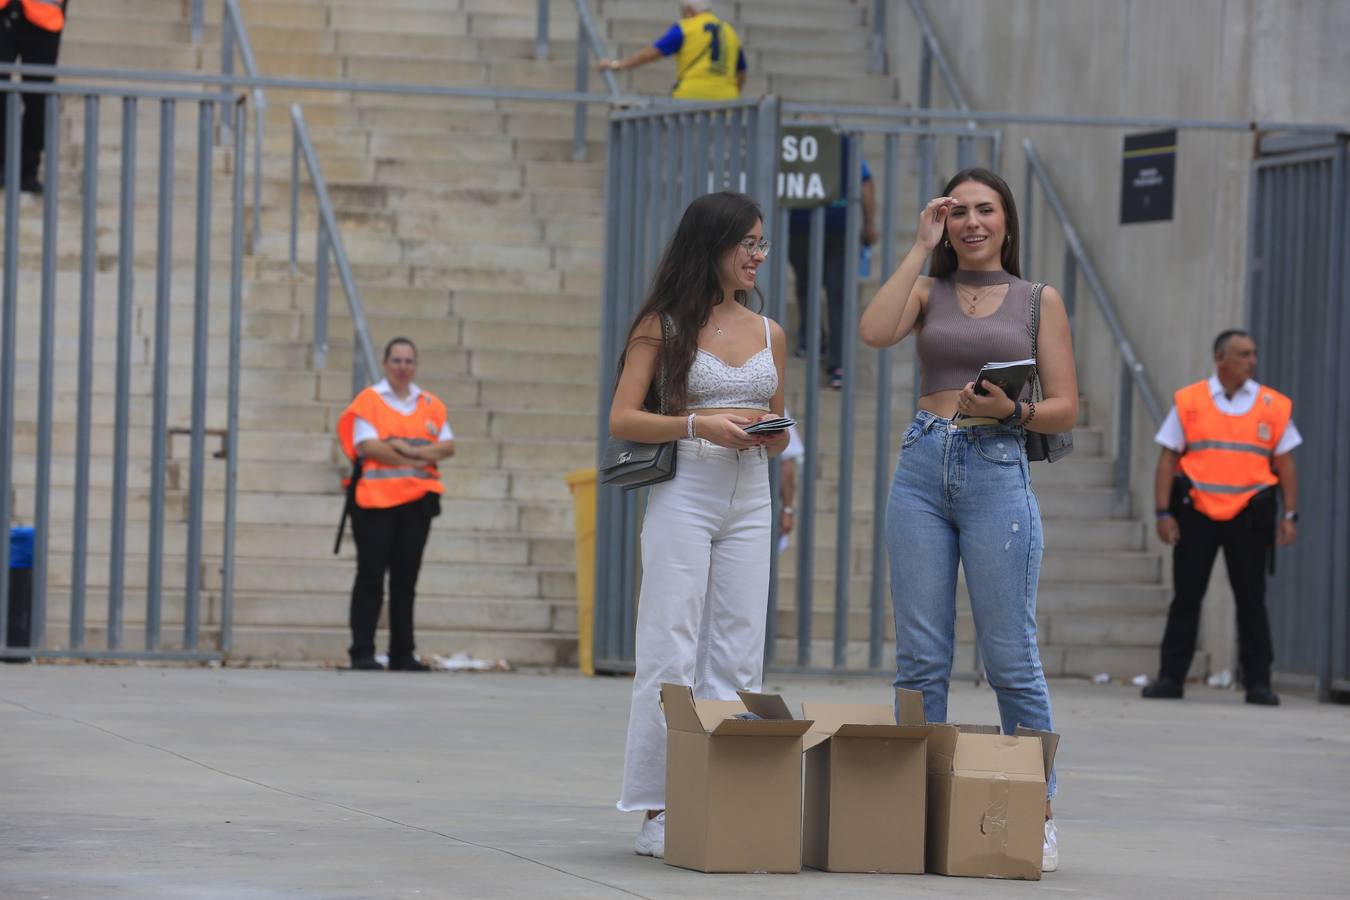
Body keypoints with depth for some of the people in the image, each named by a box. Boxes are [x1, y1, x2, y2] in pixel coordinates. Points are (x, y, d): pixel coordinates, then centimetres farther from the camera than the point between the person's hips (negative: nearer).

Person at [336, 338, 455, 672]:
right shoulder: (369, 400, 0)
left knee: (406, 580, 7)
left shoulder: (431, 405, 13)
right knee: (371, 578, -2)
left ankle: (403, 654, 10)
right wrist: (414, 460, -10)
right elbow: (367, 446, -12)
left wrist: (412, 451, -14)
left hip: (416, 500, 4)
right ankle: (362, 653, -1)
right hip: (375, 499, -4)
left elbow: (447, 446, 4)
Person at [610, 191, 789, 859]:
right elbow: (622, 420, -5)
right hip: (683, 496, -5)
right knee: (671, 658, -6)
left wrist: (773, 434, -3)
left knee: (737, 661, 2)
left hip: (749, 504, 5)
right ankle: (658, 811, -4)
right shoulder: (662, 327, 1)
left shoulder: (769, 334, 13)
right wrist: (698, 425, -18)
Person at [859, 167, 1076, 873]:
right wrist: (921, 249, -3)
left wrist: (1011, 410, -13)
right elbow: (874, 332, -9)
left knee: (1010, 656, -3)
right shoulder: (927, 291, 13)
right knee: (919, 656, 1)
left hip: (998, 471, -2)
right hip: (922, 469, 2)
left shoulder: (1039, 301, 10)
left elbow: (1064, 410, 7)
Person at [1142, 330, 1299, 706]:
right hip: (1195, 513, 0)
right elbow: (1168, 459, 3)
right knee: (1186, 597, 3)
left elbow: (1285, 464, 8)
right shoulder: (1188, 402, 3)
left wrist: (1290, 515, 0)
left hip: (1248, 517, 0)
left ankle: (1258, 682, 7)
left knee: (1251, 600, 2)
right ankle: (1171, 678, 9)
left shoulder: (1274, 407, 6)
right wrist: (1164, 513, -4)